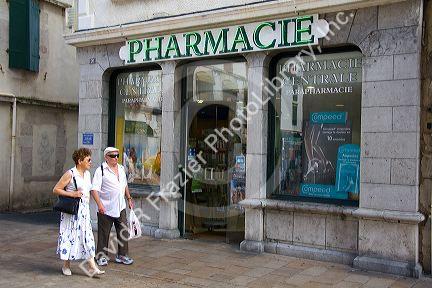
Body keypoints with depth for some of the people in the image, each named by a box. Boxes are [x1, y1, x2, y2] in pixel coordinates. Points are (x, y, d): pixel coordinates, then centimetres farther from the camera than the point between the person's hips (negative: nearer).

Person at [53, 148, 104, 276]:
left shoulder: (87, 174, 11)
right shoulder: (70, 174, -11)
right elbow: (56, 189, -11)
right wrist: (72, 194, -18)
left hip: (84, 210, 6)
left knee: (87, 236, 1)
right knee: (70, 236, 3)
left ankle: (93, 267, -1)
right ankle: (66, 265, 21)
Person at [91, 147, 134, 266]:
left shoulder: (121, 169, 11)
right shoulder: (101, 170, -9)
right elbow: (94, 189, -16)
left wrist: (129, 199, 21)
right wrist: (99, 204, -25)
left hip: (120, 207, 6)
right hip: (106, 208, -6)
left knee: (124, 232, 7)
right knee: (104, 234, 5)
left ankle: (122, 255, 18)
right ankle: (101, 256, 19)